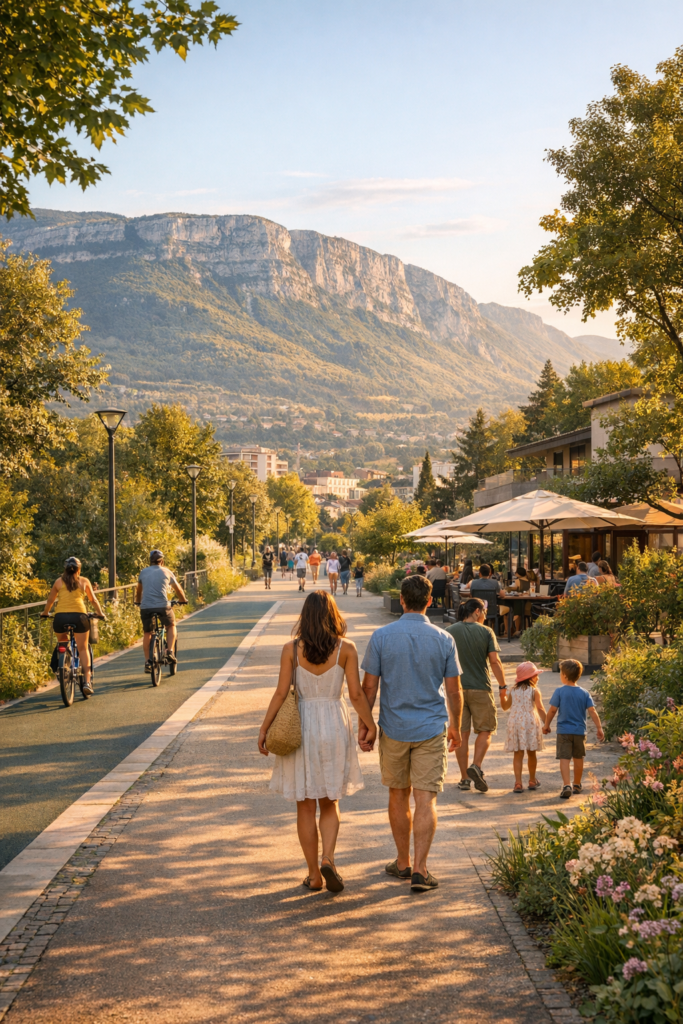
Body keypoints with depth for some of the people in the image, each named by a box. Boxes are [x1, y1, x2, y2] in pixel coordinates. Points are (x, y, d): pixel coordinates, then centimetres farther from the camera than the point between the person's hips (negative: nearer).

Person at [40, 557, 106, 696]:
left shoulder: (59, 581, 15)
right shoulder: (84, 581, 12)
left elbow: (50, 600, 23)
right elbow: (93, 600, 17)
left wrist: (45, 613, 40)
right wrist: (100, 614, 31)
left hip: (60, 617, 1)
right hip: (78, 616, -1)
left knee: (62, 646, 24)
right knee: (83, 649, 5)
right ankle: (87, 681, -6)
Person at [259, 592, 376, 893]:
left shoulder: (291, 649, -7)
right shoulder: (346, 648, -6)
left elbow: (281, 693, -7)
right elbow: (356, 694, -6)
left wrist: (264, 729, 1)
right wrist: (371, 725, 7)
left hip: (300, 726, -1)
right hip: (335, 725, 1)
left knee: (305, 806, 10)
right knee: (329, 802, 16)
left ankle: (314, 874, 13)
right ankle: (328, 858, -6)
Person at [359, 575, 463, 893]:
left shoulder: (382, 636, -7)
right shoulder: (443, 639, -4)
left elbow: (369, 686, -6)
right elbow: (454, 690, 0)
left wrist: (363, 726, 4)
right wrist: (455, 726, 14)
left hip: (393, 729, 0)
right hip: (431, 730, 0)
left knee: (398, 796, 15)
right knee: (426, 800, 1)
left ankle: (403, 862, 26)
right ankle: (419, 869, -7)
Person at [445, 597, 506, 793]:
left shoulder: (449, 632, 2)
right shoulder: (486, 632, -3)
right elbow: (494, 661, -9)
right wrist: (503, 687, -2)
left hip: (456, 689, 2)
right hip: (480, 689, -2)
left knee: (461, 734, 7)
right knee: (485, 730, 11)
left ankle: (465, 778, 9)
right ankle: (476, 766, -10)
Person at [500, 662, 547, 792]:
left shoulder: (513, 691, 9)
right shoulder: (534, 690, -2)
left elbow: (505, 707, 14)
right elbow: (540, 708, -11)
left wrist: (502, 696, 21)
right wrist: (546, 723, -11)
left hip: (515, 722, 2)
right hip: (530, 723, -2)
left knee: (518, 754, 1)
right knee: (531, 753, 13)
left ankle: (518, 783, -7)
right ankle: (532, 780, 27)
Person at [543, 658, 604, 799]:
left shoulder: (560, 691, -8)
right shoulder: (584, 693, -1)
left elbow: (552, 710, -7)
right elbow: (592, 711, -5)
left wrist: (546, 725, 6)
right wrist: (599, 728, 0)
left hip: (564, 731, -3)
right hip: (580, 731, 3)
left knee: (564, 758, -4)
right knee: (578, 758, 18)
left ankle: (567, 785, -19)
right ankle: (577, 784, 30)